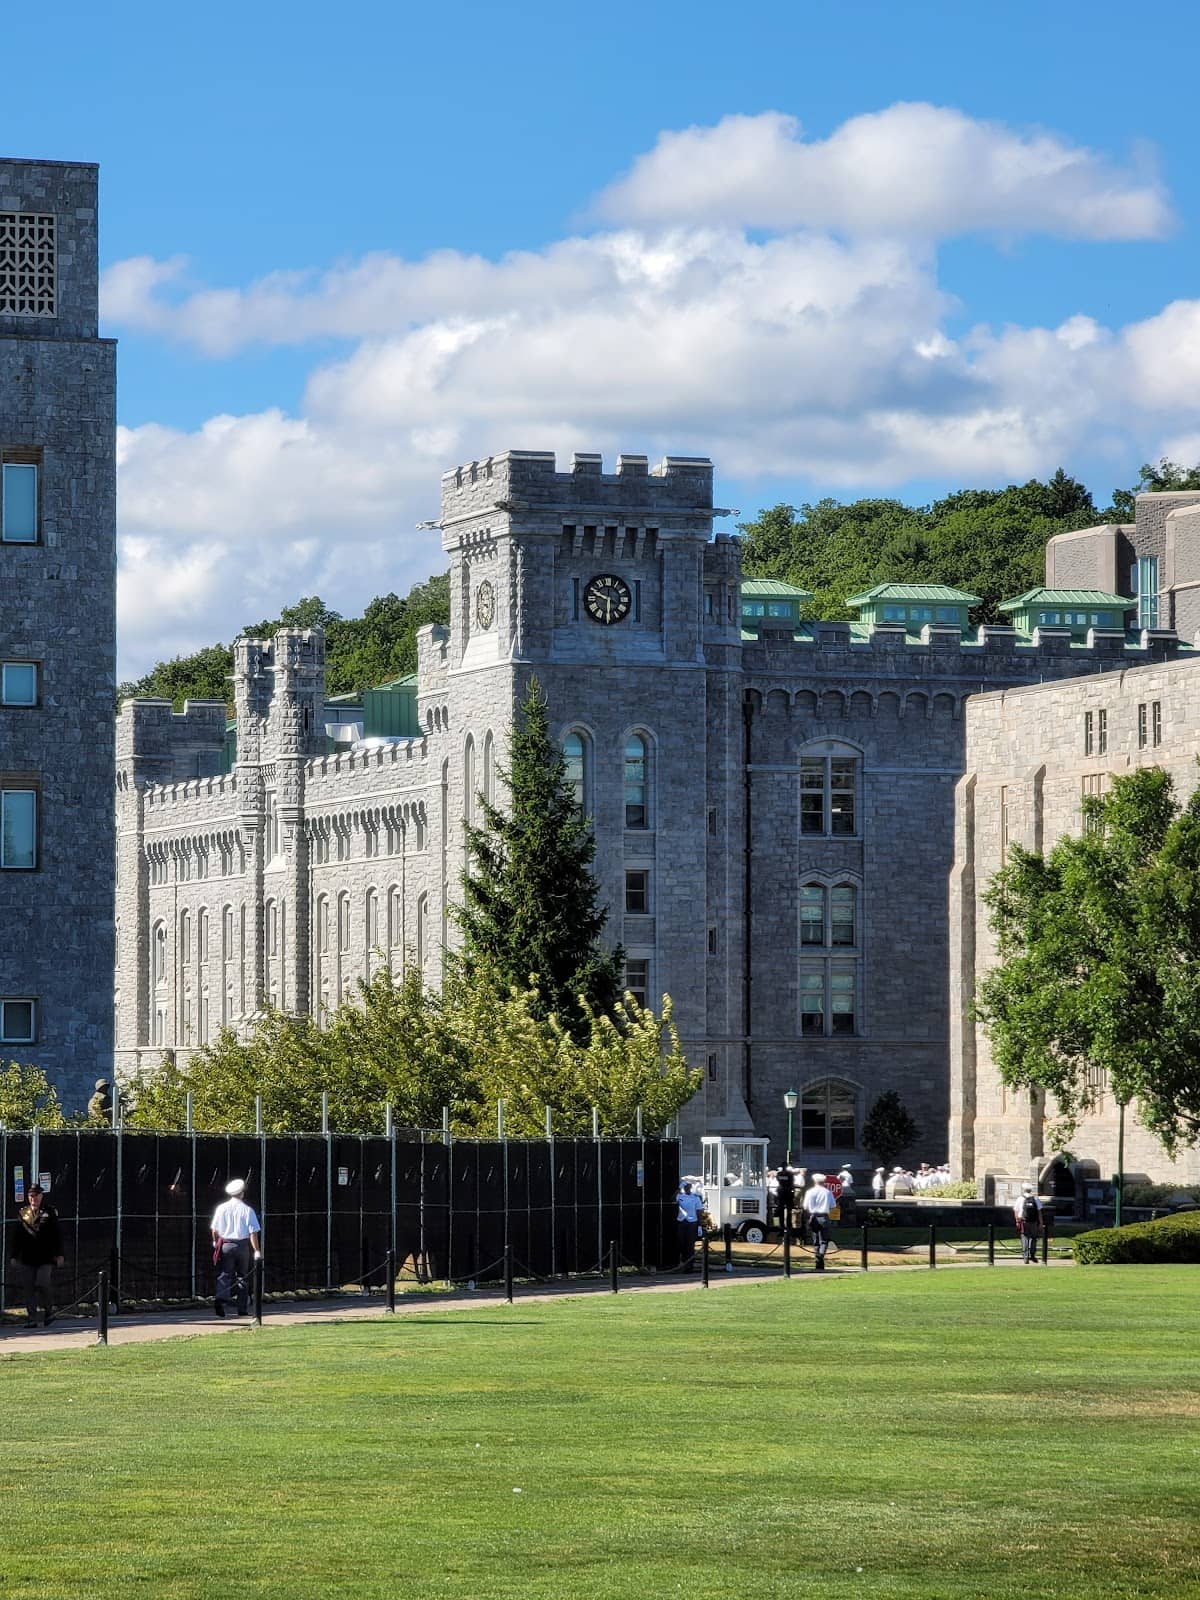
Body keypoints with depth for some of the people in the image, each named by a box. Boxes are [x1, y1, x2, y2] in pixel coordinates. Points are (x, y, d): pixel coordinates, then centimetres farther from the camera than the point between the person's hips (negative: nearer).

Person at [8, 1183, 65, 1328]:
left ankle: (49, 1311, 9)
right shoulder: (22, 1213, 10)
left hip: (45, 1258, -3)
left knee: (42, 1284, -14)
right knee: (29, 1288, 2)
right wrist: (13, 1256, 5)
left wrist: (59, 1255, -1)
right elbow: (15, 1236, 11)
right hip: (27, 1259, 3)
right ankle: (31, 1318, 7)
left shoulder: (50, 1213, 5)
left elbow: (57, 1235, 5)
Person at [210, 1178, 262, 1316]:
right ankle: (242, 1309, 11)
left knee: (225, 1274, 0)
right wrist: (257, 1251, -8)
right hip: (242, 1245, -1)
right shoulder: (247, 1210, -5)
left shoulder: (221, 1208, 1)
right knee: (242, 1276, 10)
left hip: (225, 1245, 1)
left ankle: (220, 1298, -28)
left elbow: (215, 1230, 7)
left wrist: (216, 1243, 26)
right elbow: (253, 1232, -9)